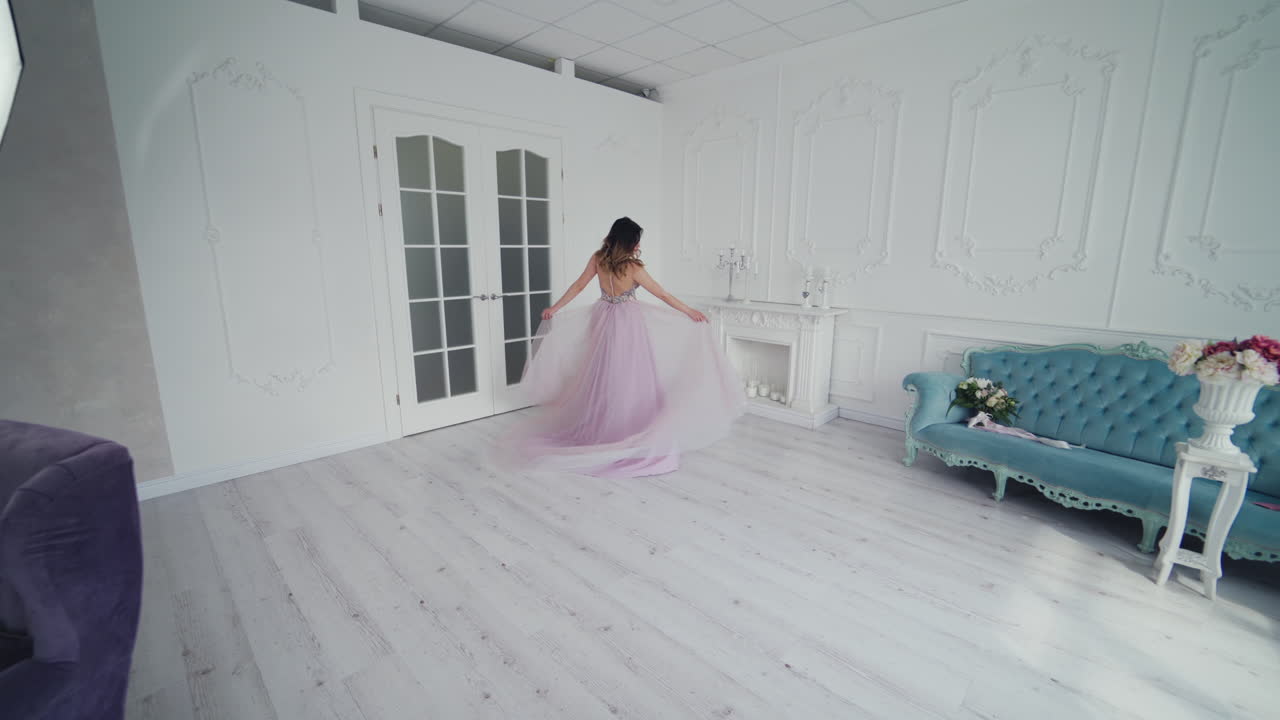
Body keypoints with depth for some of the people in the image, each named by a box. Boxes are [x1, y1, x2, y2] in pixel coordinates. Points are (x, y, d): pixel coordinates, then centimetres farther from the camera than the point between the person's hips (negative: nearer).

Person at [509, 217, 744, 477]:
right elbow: (663, 295, -12)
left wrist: (555, 308, 13)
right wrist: (690, 312, -3)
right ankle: (627, 430, 11)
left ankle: (597, 428, 25)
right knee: (628, 376, 4)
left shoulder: (598, 259, -5)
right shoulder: (633, 268, -18)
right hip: (628, 322, -5)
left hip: (604, 319, 6)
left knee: (603, 375, 15)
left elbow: (578, 285, 2)